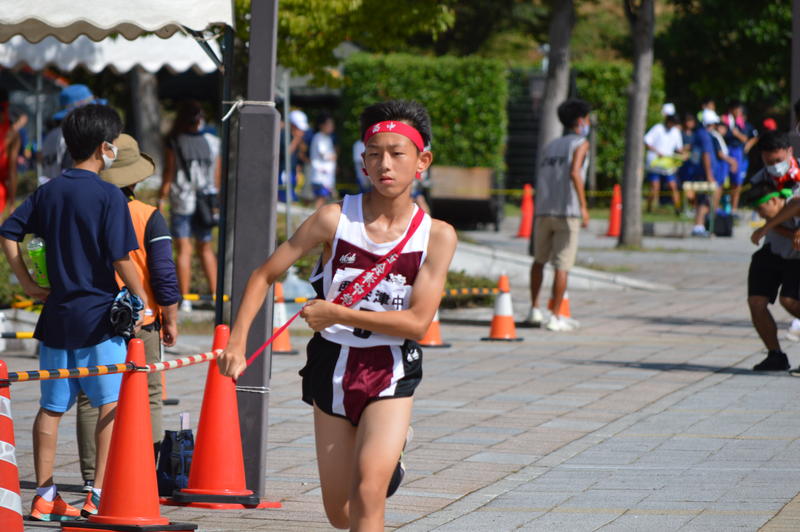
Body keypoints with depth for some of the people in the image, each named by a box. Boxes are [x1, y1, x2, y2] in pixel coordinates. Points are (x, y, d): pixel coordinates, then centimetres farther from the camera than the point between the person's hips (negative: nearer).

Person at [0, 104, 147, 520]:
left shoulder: (48, 192, 8)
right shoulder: (108, 195, -10)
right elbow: (120, 258, -14)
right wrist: (141, 300, -3)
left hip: (56, 315, 6)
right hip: (99, 315, -6)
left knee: (51, 408, 9)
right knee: (111, 404, 1)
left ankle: (44, 497, 11)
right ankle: (99, 495, -5)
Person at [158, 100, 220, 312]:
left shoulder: (174, 143, -7)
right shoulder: (213, 142, 0)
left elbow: (168, 175, -6)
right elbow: (218, 176, 6)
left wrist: (161, 199, 3)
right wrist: (216, 200, 17)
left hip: (181, 201, -3)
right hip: (206, 200, 3)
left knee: (184, 249, -1)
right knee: (205, 247, 16)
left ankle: (184, 298, -5)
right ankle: (214, 293, 14)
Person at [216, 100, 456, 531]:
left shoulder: (436, 236, -9)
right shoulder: (334, 219, -8)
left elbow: (417, 322, -16)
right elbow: (265, 274, -1)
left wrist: (337, 314, -19)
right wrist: (237, 342, -12)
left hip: (390, 375, -2)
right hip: (332, 369, 2)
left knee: (367, 495, -21)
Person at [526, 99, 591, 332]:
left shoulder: (550, 146, 18)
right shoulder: (580, 144, -1)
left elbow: (540, 182, 15)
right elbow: (574, 173, -18)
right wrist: (583, 206, -20)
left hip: (544, 211, 6)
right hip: (567, 211, -6)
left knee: (539, 260, 21)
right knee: (562, 266, -2)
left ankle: (534, 310, 21)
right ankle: (555, 317, -3)